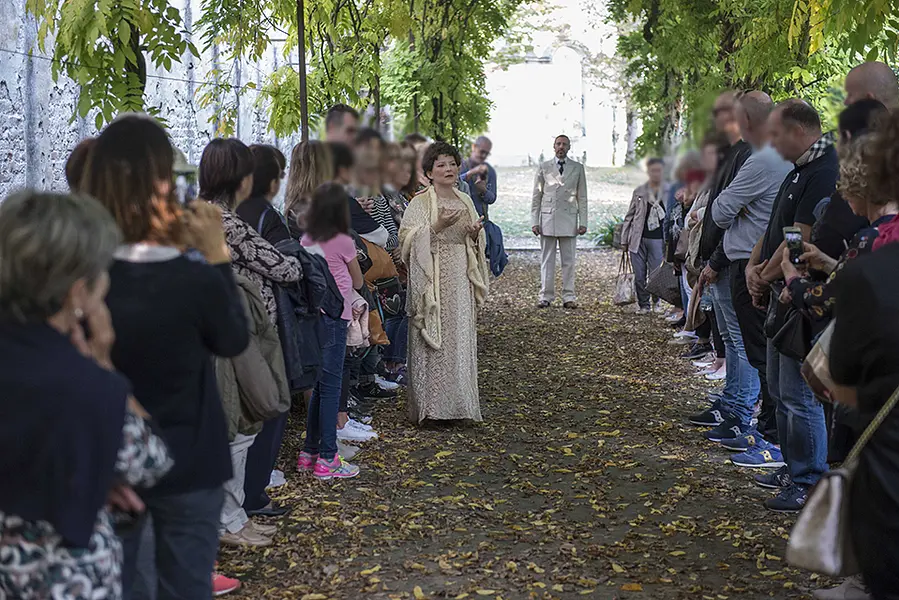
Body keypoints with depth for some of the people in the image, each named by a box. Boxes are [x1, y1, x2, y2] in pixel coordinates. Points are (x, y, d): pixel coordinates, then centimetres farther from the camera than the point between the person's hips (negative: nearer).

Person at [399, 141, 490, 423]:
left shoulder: (466, 201, 15)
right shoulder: (420, 202, -1)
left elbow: (477, 244, 19)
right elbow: (407, 238, -10)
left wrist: (475, 233, -3)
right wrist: (437, 227, -20)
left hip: (461, 278, 5)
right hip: (433, 279, -5)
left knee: (460, 338, 4)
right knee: (434, 339, -6)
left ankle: (456, 403, 11)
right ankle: (431, 404, -2)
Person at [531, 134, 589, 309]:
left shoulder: (578, 168, 9)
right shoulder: (544, 168, 9)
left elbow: (582, 198, 8)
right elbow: (536, 197, 8)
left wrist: (583, 222, 1)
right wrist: (534, 221, 0)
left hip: (569, 219, 0)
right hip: (547, 219, 0)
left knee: (569, 260, 2)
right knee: (547, 260, 2)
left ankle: (568, 297, 6)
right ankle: (546, 296, 6)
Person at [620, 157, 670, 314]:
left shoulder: (669, 192, 3)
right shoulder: (639, 192, 9)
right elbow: (629, 216, 13)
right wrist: (624, 239, 8)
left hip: (658, 239, -2)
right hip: (638, 239, 2)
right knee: (639, 275, 3)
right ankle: (643, 304, 15)